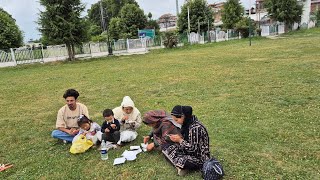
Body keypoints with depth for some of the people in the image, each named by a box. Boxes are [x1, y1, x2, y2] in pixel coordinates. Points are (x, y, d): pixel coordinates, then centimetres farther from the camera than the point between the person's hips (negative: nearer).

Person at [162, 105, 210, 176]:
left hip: (199, 158, -9)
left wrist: (180, 140, -20)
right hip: (189, 151, 9)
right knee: (167, 149, -5)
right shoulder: (187, 123, -2)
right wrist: (178, 138, -7)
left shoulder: (195, 128, -28)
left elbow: (193, 149, -24)